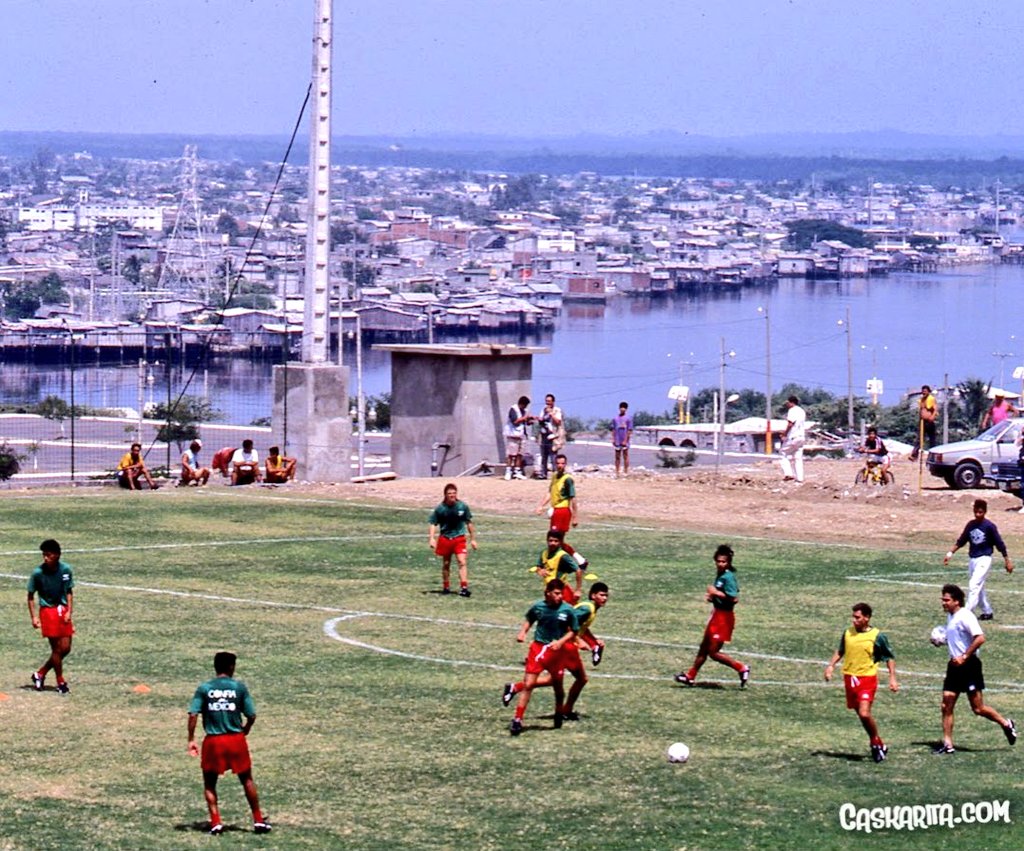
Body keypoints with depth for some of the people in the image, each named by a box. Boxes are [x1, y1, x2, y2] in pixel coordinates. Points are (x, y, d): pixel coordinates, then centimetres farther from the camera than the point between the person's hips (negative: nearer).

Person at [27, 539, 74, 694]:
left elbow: (69, 592, 6)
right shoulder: (38, 573, -13)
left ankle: (40, 674, 21)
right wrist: (33, 617, -11)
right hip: (47, 611, -4)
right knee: (57, 648, -4)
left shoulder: (66, 570, -4)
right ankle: (61, 682, 11)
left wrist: (69, 612, -4)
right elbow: (31, 596, -3)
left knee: (66, 648, 4)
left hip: (63, 610, 4)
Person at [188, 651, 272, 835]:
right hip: (236, 740, 0)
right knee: (247, 780, 16)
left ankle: (216, 822, 0)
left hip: (213, 741, 0)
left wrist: (191, 740, -5)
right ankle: (258, 820, 20)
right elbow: (251, 715, -1)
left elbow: (193, 715, -9)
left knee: (209, 783, 13)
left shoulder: (204, 688, 0)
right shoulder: (239, 687, -1)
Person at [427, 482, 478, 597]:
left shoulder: (463, 506, -4)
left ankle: (464, 587, -17)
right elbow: (433, 524, -2)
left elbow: (469, 523, 6)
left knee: (462, 562, -14)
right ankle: (446, 587, 26)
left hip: (459, 538, -1)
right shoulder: (440, 509, -7)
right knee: (446, 564, 11)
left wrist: (473, 539, 8)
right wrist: (432, 539, -15)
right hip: (445, 539, 1)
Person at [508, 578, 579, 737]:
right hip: (538, 648, 0)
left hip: (556, 651, 0)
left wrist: (560, 642, -16)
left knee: (558, 686, 14)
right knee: (528, 684, -9)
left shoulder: (568, 610, -8)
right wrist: (523, 632, -2)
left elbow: (573, 632, -1)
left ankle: (558, 715, 40)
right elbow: (529, 620, 15)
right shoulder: (538, 607, -4)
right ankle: (517, 720, -5)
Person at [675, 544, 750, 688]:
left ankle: (741, 668, 4)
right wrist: (712, 597, 4)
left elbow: (734, 598, -29)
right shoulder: (720, 575, 8)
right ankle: (690, 676, 30)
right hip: (717, 615, 10)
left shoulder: (728, 577, -20)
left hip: (724, 617, -10)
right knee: (704, 648, 19)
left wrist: (715, 592, -22)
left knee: (713, 652, -6)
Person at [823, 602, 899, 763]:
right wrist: (831, 665, 8)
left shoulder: (877, 636, -8)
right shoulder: (848, 633, 5)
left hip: (867, 678, -5)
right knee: (860, 714, 10)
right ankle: (877, 744, 25)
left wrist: (892, 678, -6)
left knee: (864, 713, -18)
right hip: (849, 677, 5)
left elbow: (890, 658, 1)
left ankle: (876, 743, 3)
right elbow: (840, 651, 21)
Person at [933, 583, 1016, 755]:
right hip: (955, 665, 9)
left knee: (978, 708, -3)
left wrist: (964, 656, -24)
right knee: (947, 706, 2)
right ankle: (947, 744, 6)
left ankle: (1006, 724, 19)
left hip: (969, 665, -9)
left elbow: (980, 638, -24)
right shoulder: (950, 617, 12)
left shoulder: (965, 616, -16)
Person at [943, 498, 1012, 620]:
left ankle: (967, 613, -20)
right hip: (972, 559, 7)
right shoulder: (970, 525, 5)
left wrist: (1007, 561, -3)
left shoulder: (989, 526, -10)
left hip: (984, 559, -7)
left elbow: (1000, 544, -6)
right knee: (978, 587, 14)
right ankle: (987, 612, 27)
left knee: (974, 585, -16)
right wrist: (950, 553, 3)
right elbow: (960, 541, 11)